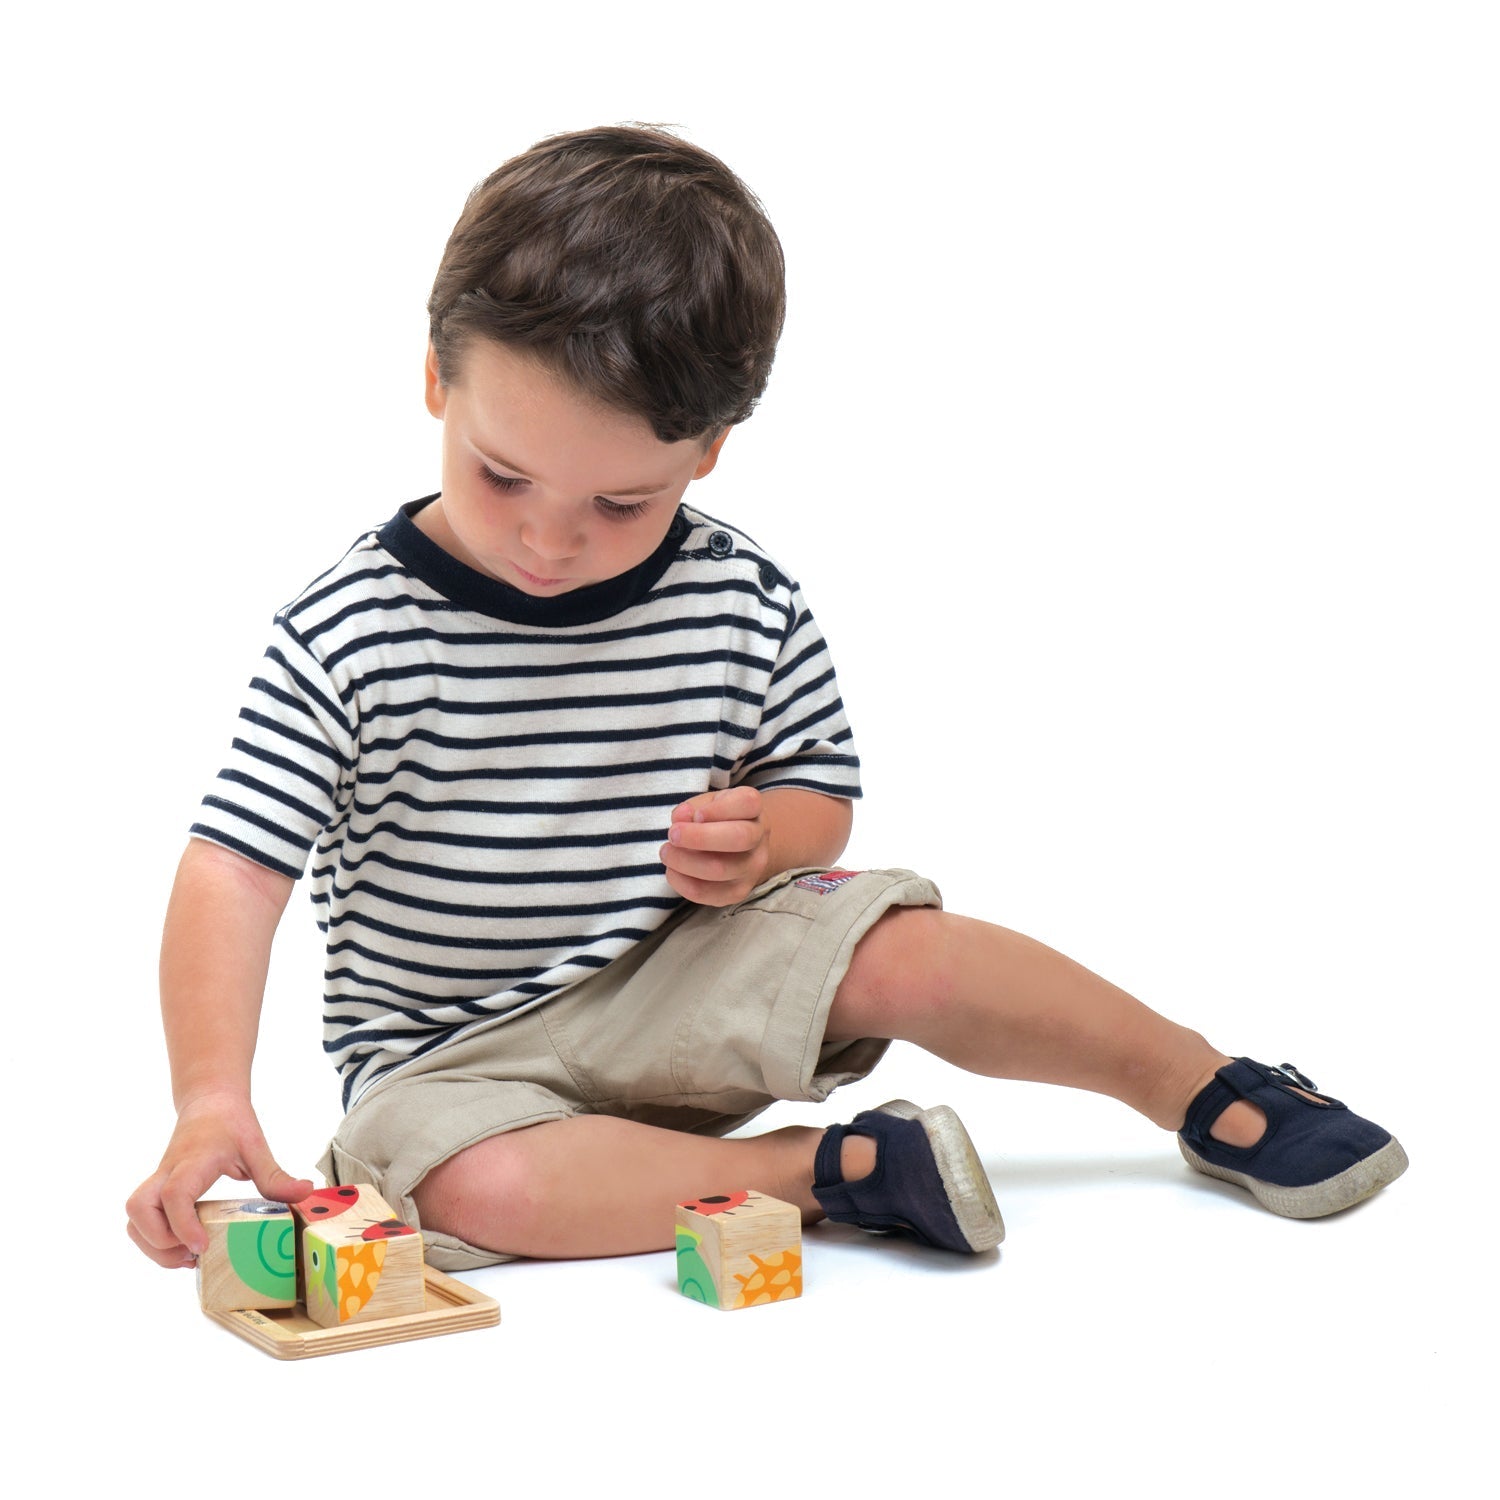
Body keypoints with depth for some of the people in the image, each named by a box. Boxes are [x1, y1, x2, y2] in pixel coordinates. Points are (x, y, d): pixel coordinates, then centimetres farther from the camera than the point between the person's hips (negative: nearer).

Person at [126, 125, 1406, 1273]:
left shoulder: (744, 604, -9)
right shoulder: (350, 635, -18)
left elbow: (819, 786, 7)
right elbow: (235, 869, -21)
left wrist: (763, 838, -18)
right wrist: (214, 1100, -33)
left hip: (676, 979, 2)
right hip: (458, 1054, -2)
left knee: (908, 957, -19)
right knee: (476, 1185, -33)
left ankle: (1213, 1094, 2)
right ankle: (838, 1171, -20)